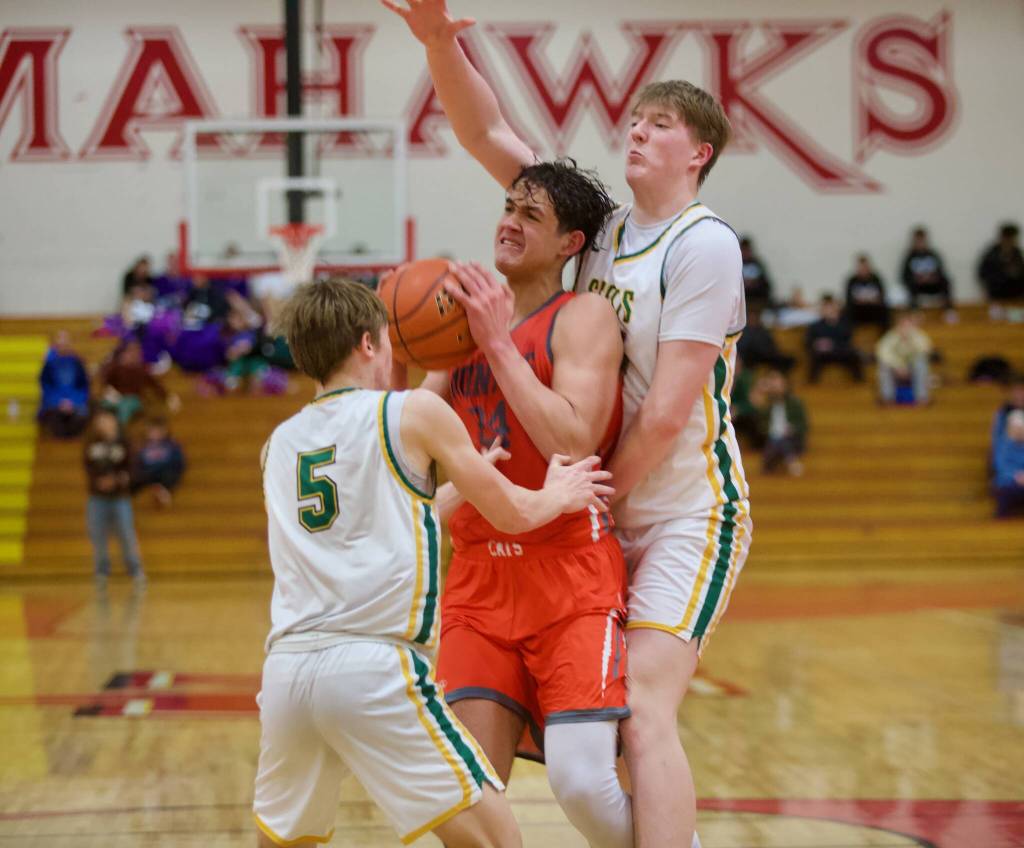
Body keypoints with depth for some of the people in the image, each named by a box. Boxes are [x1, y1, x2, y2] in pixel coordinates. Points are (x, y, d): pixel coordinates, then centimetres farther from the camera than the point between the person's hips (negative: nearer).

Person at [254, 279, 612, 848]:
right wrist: (559, 495, 34)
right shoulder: (413, 412, 5)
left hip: (286, 668, 6)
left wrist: (461, 484, 44)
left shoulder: (281, 443, 20)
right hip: (374, 665, -6)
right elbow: (514, 514, 13)